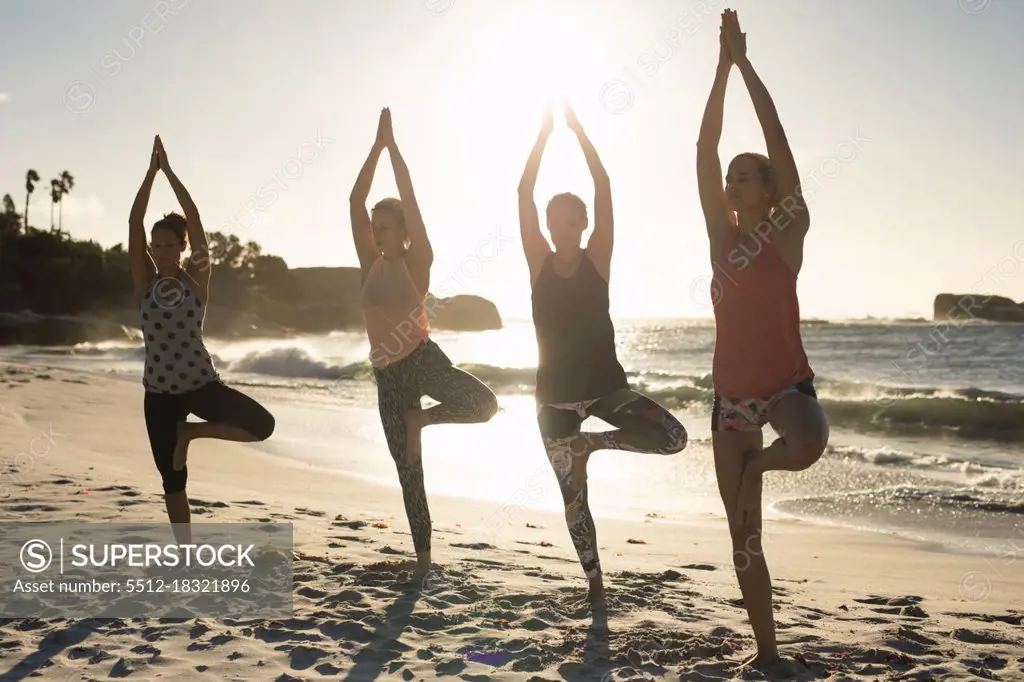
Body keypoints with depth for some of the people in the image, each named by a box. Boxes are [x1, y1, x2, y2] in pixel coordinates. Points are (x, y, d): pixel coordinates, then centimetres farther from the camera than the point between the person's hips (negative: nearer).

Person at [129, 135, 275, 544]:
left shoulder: (197, 279, -4)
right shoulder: (145, 281, -1)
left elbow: (195, 221, -11)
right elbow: (134, 223, -9)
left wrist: (170, 172, -11)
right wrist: (151, 172, -11)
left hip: (202, 383, -1)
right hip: (159, 392, 1)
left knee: (262, 425, -20)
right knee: (172, 480, 6)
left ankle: (190, 431, 3)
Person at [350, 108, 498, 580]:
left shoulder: (417, 261, -3)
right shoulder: (371, 263, 7)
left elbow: (409, 200, -11)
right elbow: (355, 202, -1)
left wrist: (392, 144, -8)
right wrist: (376, 146, -3)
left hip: (423, 359, -3)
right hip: (388, 375, 3)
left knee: (483, 403, -30)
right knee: (407, 469, 5)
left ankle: (420, 418, -4)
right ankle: (423, 556, 15)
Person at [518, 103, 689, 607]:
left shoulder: (597, 258, -2)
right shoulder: (539, 262, -1)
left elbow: (604, 187, -10)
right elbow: (524, 193, -9)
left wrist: (577, 129, -11)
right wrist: (544, 133, -10)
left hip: (606, 385, 0)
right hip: (556, 394, 0)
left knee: (673, 437, -21)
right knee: (573, 498, 7)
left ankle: (590, 443, 2)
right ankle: (594, 582, 26)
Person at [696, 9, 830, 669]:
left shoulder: (788, 233, -5)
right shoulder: (723, 236, 5)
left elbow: (778, 140, -12)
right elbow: (705, 153, -3)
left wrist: (745, 64, -11)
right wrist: (722, 68, -6)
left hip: (787, 385, -4)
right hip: (731, 396, 4)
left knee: (806, 446, -40)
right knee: (743, 534, 6)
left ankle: (761, 462, -3)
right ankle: (767, 651, 20)